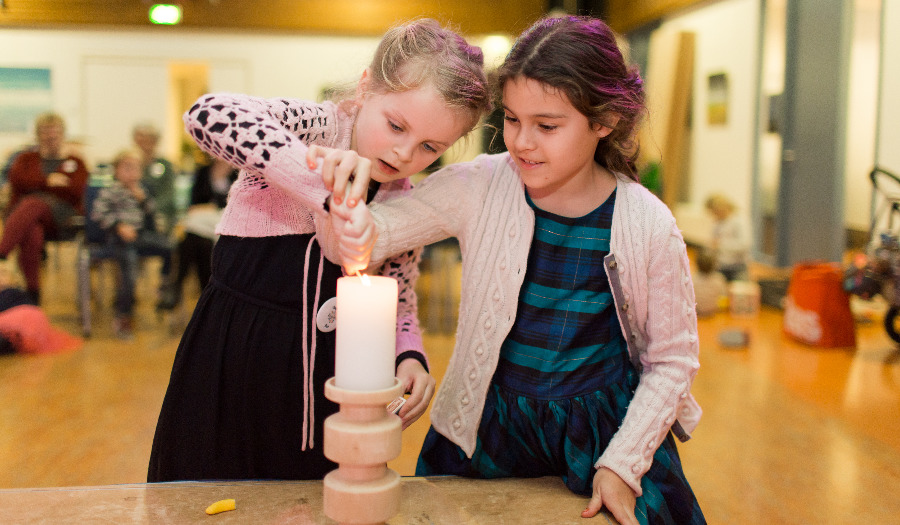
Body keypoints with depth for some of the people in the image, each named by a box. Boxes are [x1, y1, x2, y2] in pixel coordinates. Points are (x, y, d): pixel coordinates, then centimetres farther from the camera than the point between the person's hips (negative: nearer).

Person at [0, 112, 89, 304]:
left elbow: (76, 191, -2)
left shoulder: (75, 162, 19)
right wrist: (47, 181, -7)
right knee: (32, 235, -37)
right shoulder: (26, 158, 27)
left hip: (61, 216, -2)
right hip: (23, 211, 2)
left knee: (32, 205, -38)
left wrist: (36, 184, -3)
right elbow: (16, 178, 3)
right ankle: (32, 292, -43)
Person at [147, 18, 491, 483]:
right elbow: (208, 114, -34)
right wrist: (324, 176, -41)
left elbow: (398, 301, 10)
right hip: (230, 363, -3)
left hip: (325, 380, 4)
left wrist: (409, 356, -11)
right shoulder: (314, 127, -14)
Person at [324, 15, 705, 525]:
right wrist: (352, 223, -33)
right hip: (488, 426, 1)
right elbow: (368, 238, -10)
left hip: (603, 434, -1)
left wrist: (622, 463, -7)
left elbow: (673, 359, -4)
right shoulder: (478, 188, -13)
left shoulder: (650, 228, -15)